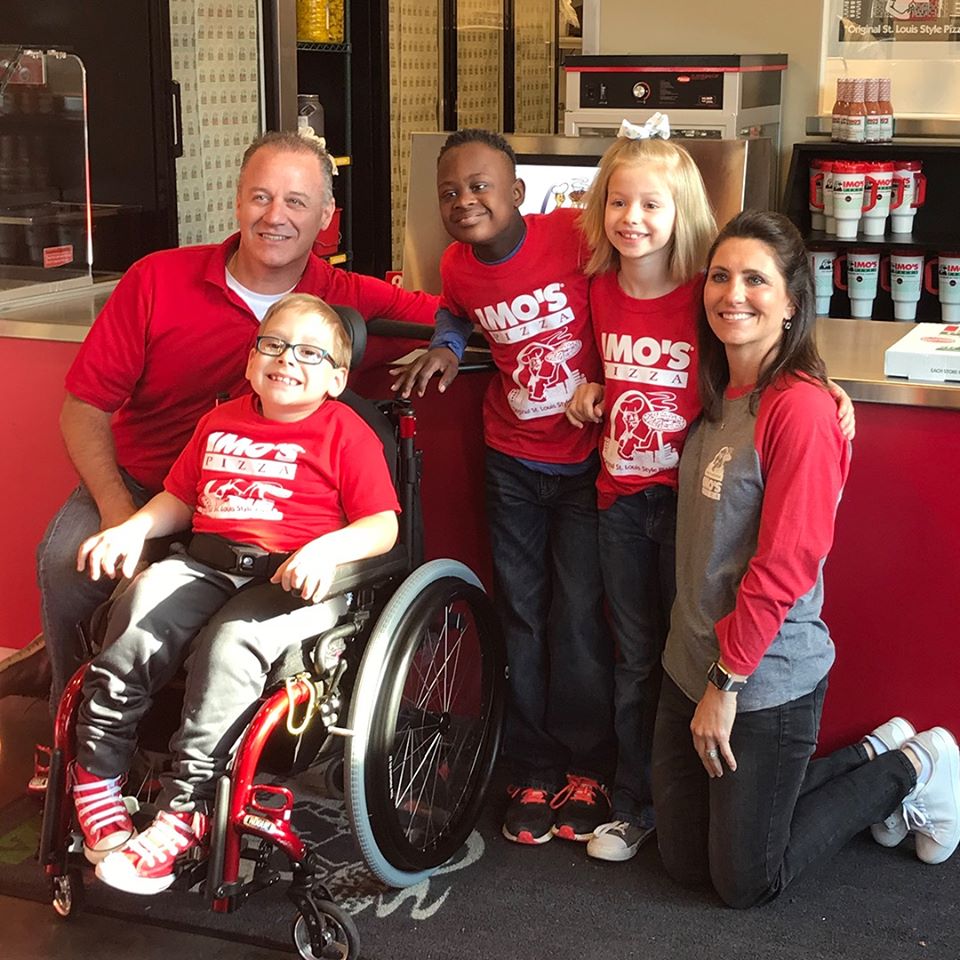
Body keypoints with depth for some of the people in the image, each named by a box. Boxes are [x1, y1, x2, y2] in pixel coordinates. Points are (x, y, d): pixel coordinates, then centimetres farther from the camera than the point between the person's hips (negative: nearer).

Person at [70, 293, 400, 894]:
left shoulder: (347, 433, 4)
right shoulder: (221, 422, 20)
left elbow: (383, 526, -3)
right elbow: (180, 498, 27)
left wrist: (326, 549, -22)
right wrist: (133, 529, 8)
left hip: (293, 578, -5)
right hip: (204, 563, 5)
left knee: (230, 645, -32)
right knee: (134, 634, -23)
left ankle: (185, 809, -24)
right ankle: (97, 777, -9)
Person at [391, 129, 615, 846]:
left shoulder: (575, 236, -19)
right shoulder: (458, 266, -3)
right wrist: (446, 347, 0)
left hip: (587, 459, -4)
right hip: (512, 462, 4)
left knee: (579, 619, 0)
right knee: (521, 617, 10)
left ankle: (587, 770, 19)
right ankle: (534, 771, 25)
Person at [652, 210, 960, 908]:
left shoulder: (802, 408, -19)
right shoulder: (717, 394, 7)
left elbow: (784, 563, -21)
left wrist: (727, 680, -17)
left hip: (766, 680, -8)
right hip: (693, 661, 8)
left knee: (744, 883, 7)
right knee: (685, 861, 17)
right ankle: (872, 759, 28)